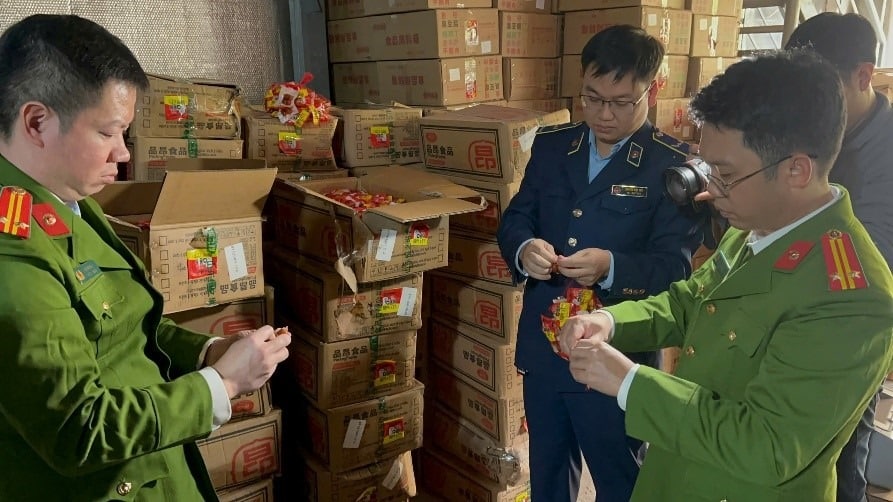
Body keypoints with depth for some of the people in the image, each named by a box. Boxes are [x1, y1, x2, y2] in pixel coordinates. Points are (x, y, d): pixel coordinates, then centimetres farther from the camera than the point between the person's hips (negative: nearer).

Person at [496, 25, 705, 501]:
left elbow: (674, 266, -16)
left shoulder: (673, 165, -11)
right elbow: (514, 220, 2)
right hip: (542, 347, 5)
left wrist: (610, 267, -34)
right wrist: (525, 249, -21)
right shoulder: (550, 144, 4)